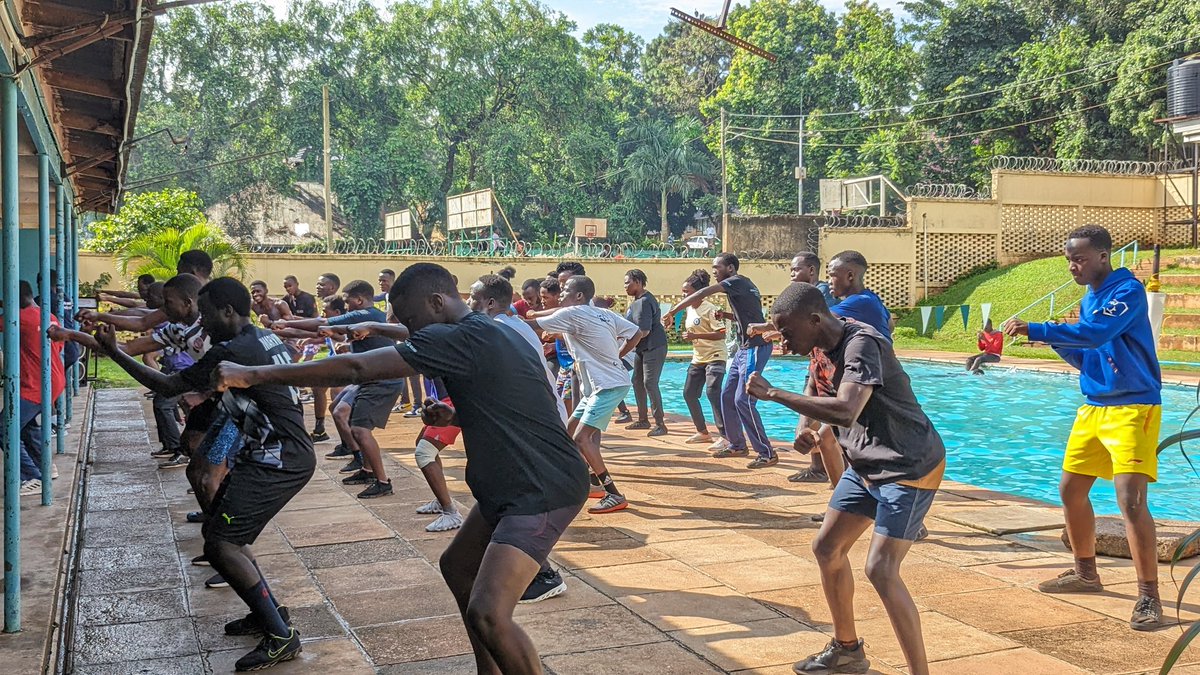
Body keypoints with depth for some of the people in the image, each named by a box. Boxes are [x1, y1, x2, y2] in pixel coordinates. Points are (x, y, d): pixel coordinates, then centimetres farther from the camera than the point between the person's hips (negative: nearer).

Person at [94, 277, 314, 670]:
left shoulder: (233, 352, -17)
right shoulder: (263, 338, 11)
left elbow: (168, 387, -11)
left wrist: (114, 353, -4)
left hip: (277, 462, -10)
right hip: (284, 455, 10)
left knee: (220, 544, -12)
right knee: (218, 530, 16)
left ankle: (281, 636, -8)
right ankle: (266, 613, 22)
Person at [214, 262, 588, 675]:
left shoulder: (458, 338, -16)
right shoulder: (494, 334, 14)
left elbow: (354, 369, -20)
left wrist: (254, 375, -16)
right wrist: (454, 417, 9)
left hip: (544, 490, -11)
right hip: (516, 485, 11)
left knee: (486, 614, -19)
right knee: (457, 566, 23)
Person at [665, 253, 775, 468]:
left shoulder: (737, 281, -10)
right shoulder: (743, 285, 17)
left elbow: (701, 295, -19)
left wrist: (673, 311, -18)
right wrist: (726, 316, 10)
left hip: (754, 348, -10)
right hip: (744, 348, 10)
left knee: (743, 401, -13)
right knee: (727, 396, 12)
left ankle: (767, 454, -9)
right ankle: (737, 445, 21)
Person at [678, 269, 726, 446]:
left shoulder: (709, 309, -15)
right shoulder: (689, 309, 10)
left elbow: (721, 333, -21)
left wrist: (695, 336, -25)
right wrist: (688, 336, 3)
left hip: (714, 357, -9)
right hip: (698, 358, 9)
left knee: (712, 392, -21)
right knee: (689, 393, 9)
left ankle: (725, 435, -17)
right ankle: (703, 432, 22)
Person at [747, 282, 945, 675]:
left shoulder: (862, 344, -25)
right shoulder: (832, 349, 3)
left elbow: (846, 410, -39)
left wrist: (773, 394, -33)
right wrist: (818, 433, -3)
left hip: (908, 467, -9)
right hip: (866, 464, 10)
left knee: (881, 570, -17)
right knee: (827, 547, 12)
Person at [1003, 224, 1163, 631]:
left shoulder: (1128, 291, -14)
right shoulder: (1089, 298, 12)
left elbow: (1095, 334, -30)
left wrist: (1034, 330, -29)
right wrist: (1055, 340, -3)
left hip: (1132, 408, -9)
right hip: (1093, 408, 9)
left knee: (1131, 500, -16)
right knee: (1071, 490, 13)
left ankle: (1149, 597, -7)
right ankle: (1086, 573, 31)